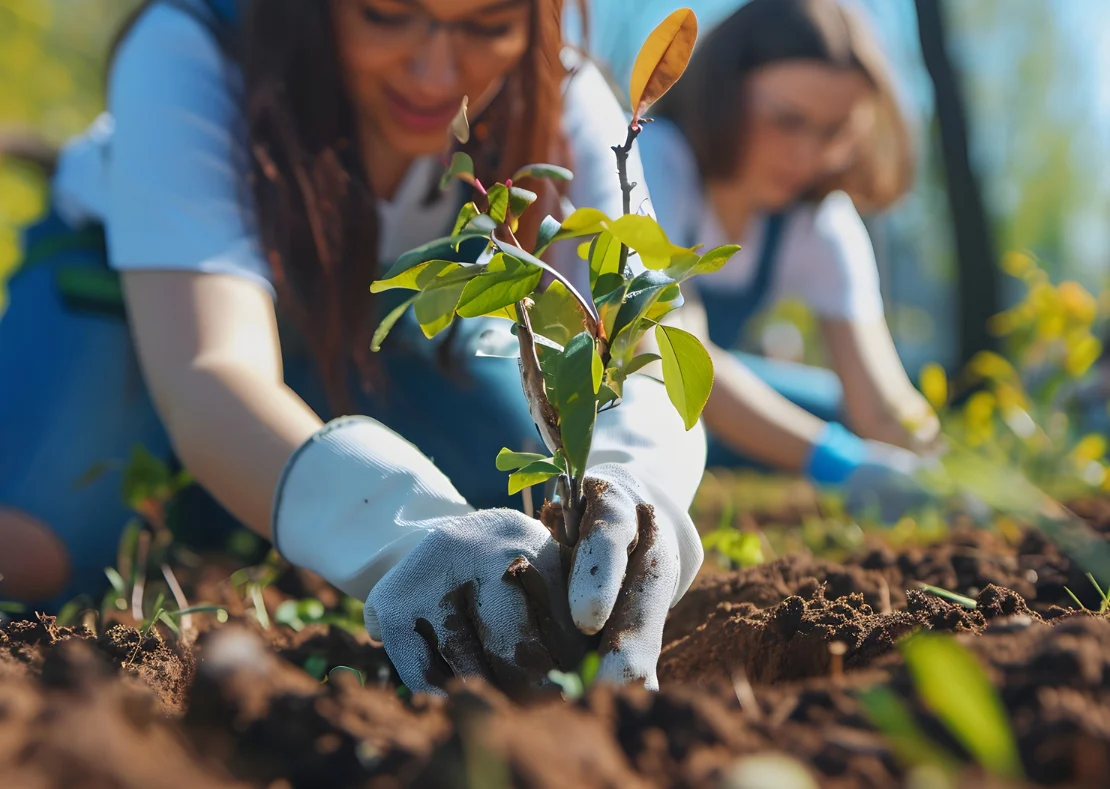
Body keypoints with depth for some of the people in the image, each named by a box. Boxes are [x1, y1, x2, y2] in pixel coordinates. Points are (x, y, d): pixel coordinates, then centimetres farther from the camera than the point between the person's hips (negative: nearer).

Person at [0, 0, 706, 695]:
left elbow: (643, 369, -39)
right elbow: (206, 373, -49)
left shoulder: (564, 106, -28)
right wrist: (405, 529, -68)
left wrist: (632, 490, -64)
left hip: (388, 327, 4)